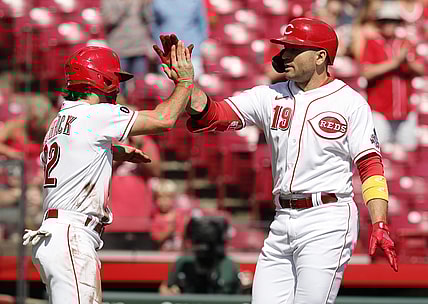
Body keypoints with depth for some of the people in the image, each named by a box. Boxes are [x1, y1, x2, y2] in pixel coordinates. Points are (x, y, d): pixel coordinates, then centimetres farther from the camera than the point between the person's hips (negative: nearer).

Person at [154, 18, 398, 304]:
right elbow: (212, 114, 2)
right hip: (282, 223, 6)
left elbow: (371, 165, -6)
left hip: (328, 222, -6)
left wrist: (380, 225, -17)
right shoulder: (271, 96, 11)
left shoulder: (350, 102, -2)